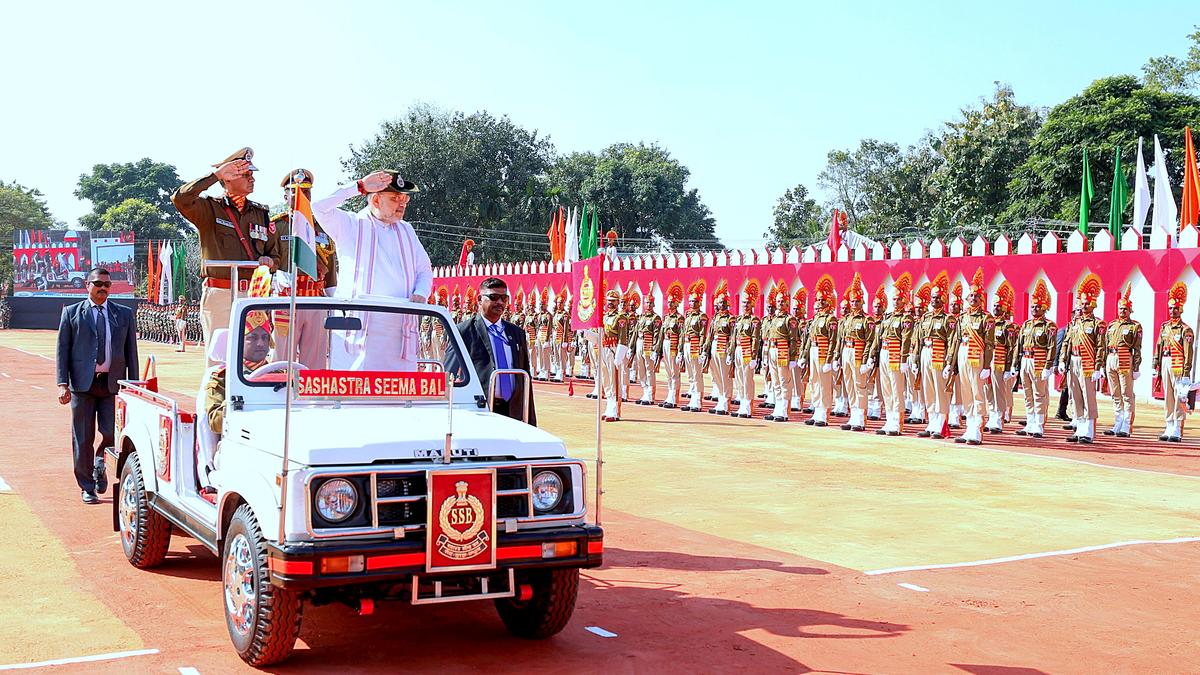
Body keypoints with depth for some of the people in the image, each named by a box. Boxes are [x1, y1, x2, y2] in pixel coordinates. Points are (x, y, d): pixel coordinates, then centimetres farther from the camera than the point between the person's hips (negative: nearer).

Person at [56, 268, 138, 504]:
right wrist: (63, 384, -6)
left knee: (112, 433, -8)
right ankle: (87, 488, 15)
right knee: (83, 439, 3)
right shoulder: (71, 312, 7)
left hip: (113, 383, 1)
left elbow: (131, 351, 10)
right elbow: (62, 350, 3)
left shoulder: (124, 314, 11)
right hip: (82, 383, -1)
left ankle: (100, 459, 25)